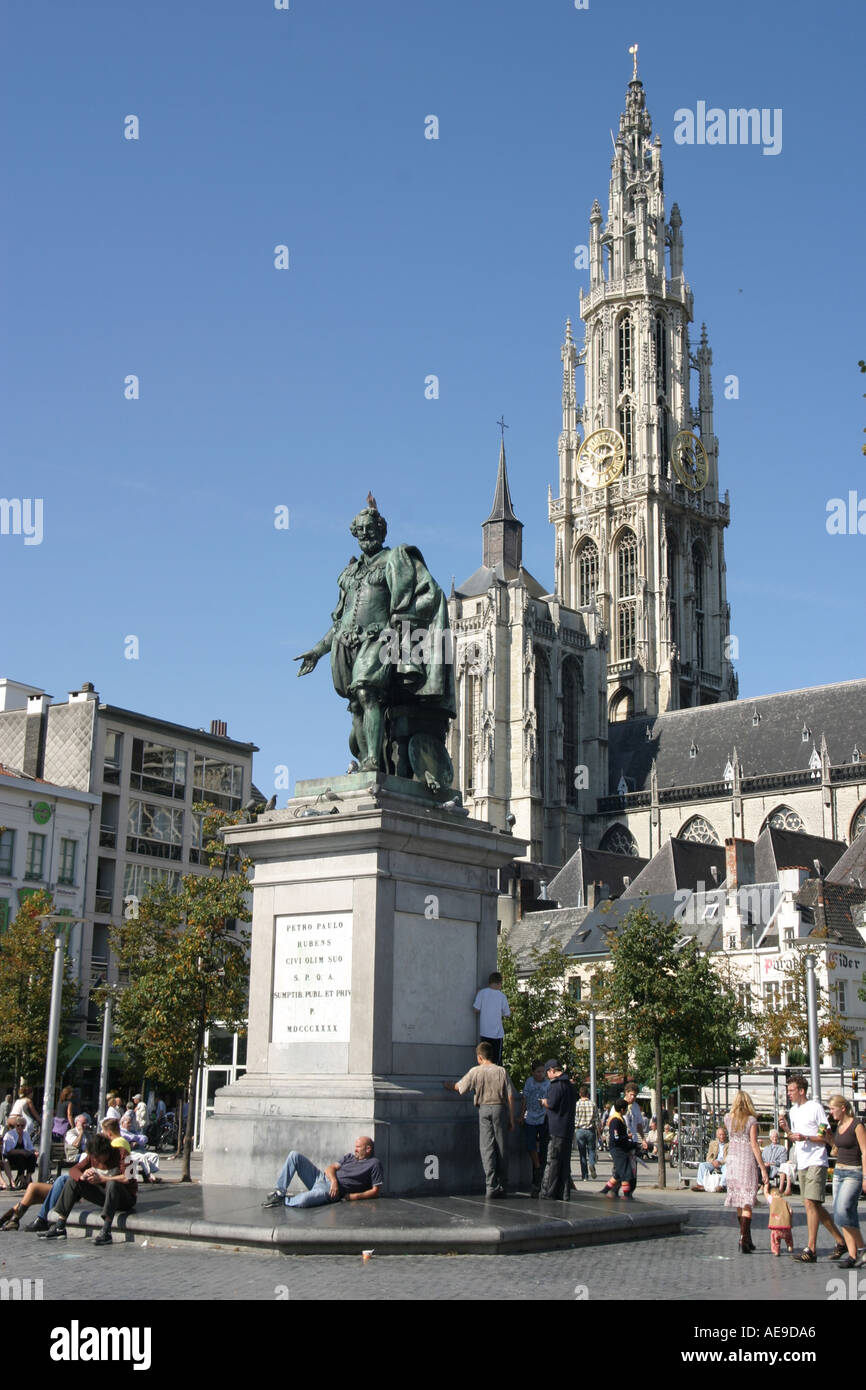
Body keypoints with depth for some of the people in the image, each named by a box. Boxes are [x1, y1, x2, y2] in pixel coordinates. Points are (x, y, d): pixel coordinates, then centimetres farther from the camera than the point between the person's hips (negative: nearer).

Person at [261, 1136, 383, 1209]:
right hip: (322, 1177, 8)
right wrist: (334, 1181, -11)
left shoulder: (374, 1164, 2)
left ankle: (283, 1201, -6)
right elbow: (331, 1167, 12)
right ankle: (279, 1192, -7)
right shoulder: (349, 1157, 22)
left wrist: (355, 1196, -16)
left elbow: (375, 1191, -4)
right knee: (294, 1155, -7)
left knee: (303, 1201, -39)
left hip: (331, 1191, -8)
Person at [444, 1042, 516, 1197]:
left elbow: (459, 1087, 9)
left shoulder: (475, 1071, 0)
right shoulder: (502, 1071, 3)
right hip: (500, 1109, 1)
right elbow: (510, 1096, 1)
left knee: (487, 1148, 0)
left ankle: (491, 1186, -8)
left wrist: (447, 1085, 31)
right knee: (500, 1147, 8)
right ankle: (502, 1186, 9)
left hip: (484, 1109, -1)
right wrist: (511, 1118, 7)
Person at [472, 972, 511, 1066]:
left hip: (484, 1033, 1)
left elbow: (476, 1009, -5)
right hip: (497, 1033, -1)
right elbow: (507, 1015, 6)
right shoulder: (502, 996, -1)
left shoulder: (482, 993, -3)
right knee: (497, 1059, 4)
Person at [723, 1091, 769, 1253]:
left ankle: (747, 1240, 24)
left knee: (739, 1203, 14)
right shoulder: (751, 1120, -8)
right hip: (748, 1161, -4)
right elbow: (754, 1144, -12)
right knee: (747, 1203, -3)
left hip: (732, 1161, 4)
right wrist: (763, 1168, -10)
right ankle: (743, 1240, -12)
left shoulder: (728, 1119, 4)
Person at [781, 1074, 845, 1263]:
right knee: (814, 1206, 9)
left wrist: (805, 1138, -19)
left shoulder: (815, 1107, -7)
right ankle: (840, 1241, 20)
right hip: (802, 1163, 8)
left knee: (810, 1202, -16)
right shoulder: (792, 1110, 16)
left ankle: (811, 1249, -17)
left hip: (816, 1161, -8)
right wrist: (787, 1128, 3)